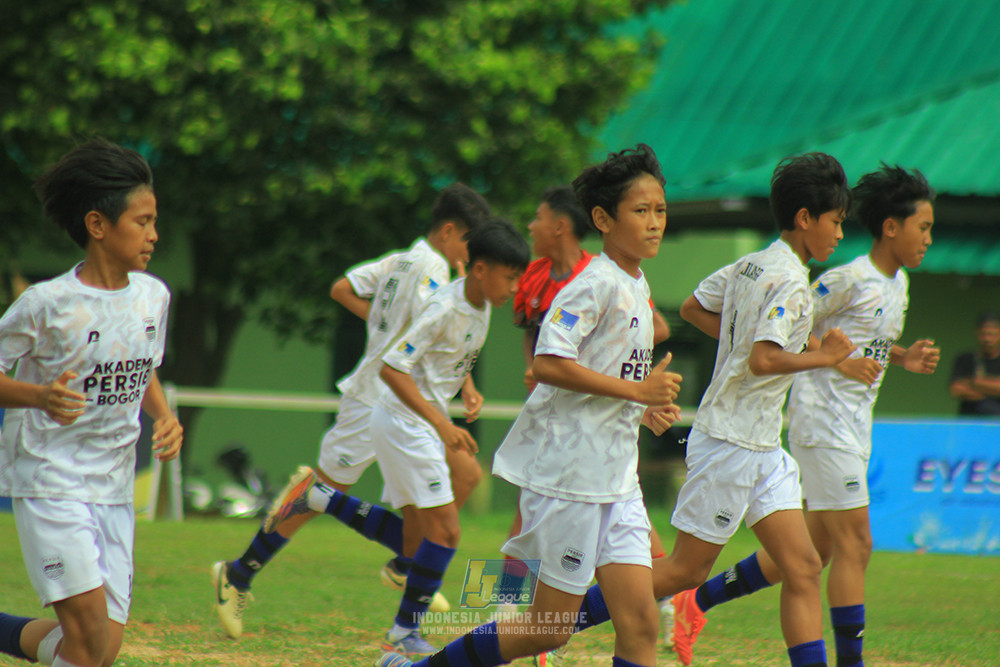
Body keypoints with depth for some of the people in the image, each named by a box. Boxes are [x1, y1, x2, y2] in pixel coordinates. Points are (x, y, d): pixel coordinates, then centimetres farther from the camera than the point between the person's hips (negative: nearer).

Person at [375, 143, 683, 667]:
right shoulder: (595, 284, -14)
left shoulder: (635, 286, 14)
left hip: (614, 476, 8)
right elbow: (548, 363, -25)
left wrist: (645, 409, 8)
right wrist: (635, 390, -20)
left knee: (640, 622, -2)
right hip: (567, 470, -8)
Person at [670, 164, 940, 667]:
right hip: (822, 420, -9)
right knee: (854, 545, -10)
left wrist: (904, 358, 7)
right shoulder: (849, 280, -15)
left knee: (812, 551, 12)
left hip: (854, 427, 9)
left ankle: (698, 599, 22)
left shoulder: (898, 282, 12)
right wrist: (837, 359, -21)